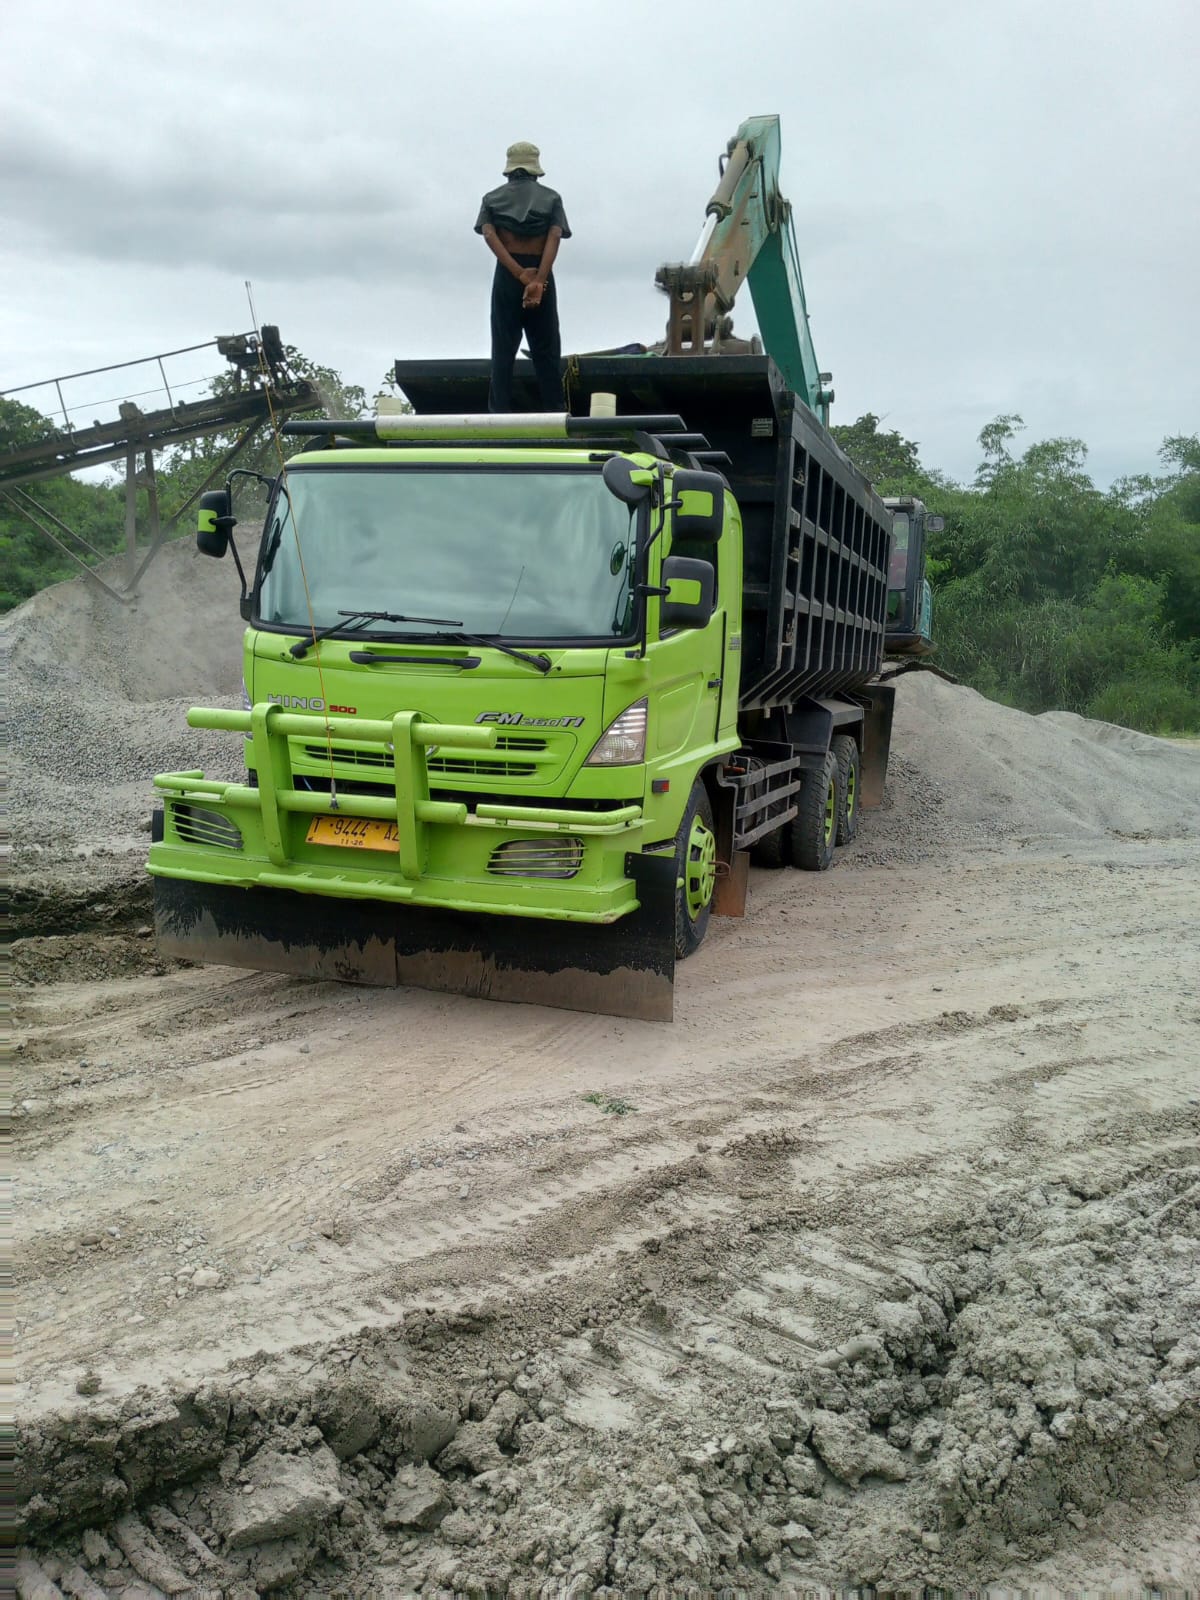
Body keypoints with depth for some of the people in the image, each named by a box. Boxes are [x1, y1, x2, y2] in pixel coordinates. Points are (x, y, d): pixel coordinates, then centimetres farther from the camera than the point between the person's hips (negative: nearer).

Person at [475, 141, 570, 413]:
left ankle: (500, 411, 0)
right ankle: (555, 410, 3)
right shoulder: (551, 198, 6)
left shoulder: (492, 198, 8)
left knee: (503, 350, 4)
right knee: (546, 350, 5)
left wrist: (520, 274, -16)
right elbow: (554, 238, -10)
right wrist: (538, 280, -20)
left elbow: (490, 236, -9)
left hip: (506, 277, 1)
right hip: (542, 276, 0)